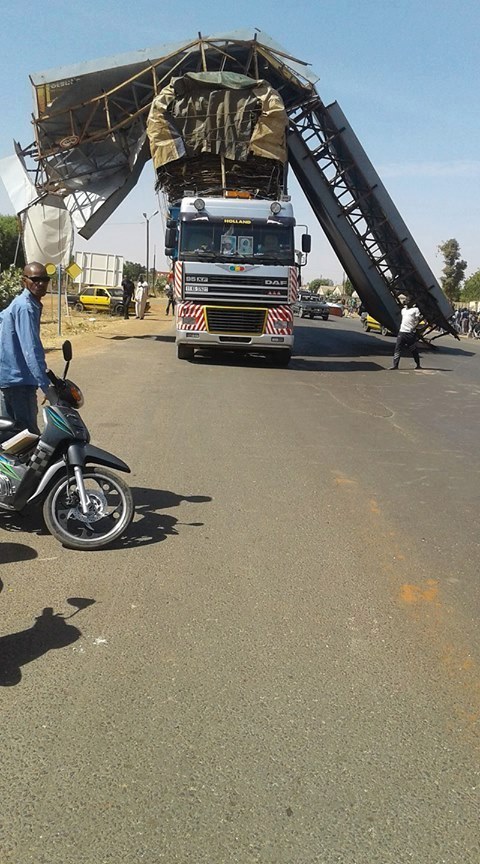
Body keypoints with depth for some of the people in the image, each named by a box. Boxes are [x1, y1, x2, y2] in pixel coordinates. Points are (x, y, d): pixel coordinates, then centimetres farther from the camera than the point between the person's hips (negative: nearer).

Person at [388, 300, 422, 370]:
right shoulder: (403, 310, 20)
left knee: (413, 350, 2)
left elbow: (418, 320, -6)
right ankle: (395, 365, -5)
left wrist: (414, 327, -18)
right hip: (402, 332, 5)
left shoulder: (415, 309, 2)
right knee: (398, 348, -4)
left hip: (411, 333, -5)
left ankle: (418, 365, 16)